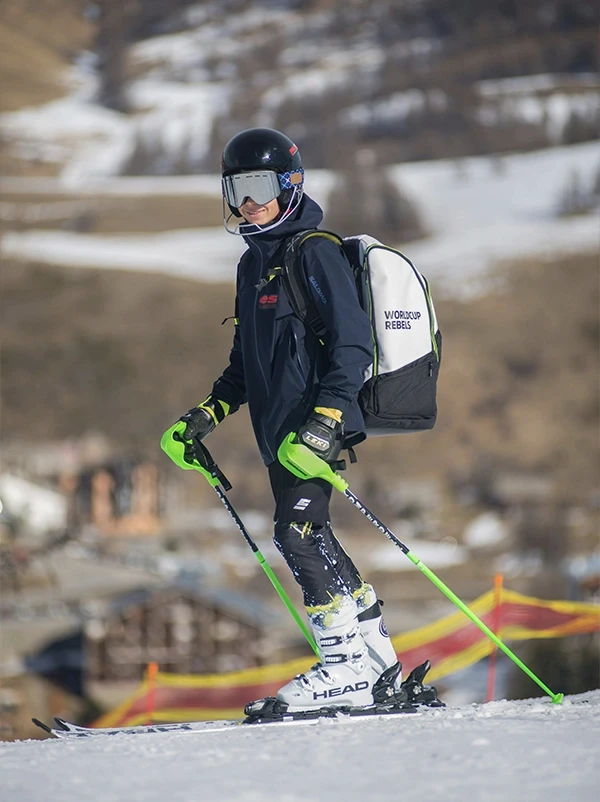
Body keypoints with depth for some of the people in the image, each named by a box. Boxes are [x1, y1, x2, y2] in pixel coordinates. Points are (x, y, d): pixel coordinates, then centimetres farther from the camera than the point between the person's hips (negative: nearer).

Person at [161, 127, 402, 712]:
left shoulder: (313, 253, -9)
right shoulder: (253, 263, 19)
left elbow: (353, 343, -16)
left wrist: (326, 417, -25)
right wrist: (209, 413, 18)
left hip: (317, 421, -10)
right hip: (279, 427, 10)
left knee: (298, 531, -18)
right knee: (307, 538, 10)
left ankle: (347, 666, -16)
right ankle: (377, 659, 17)